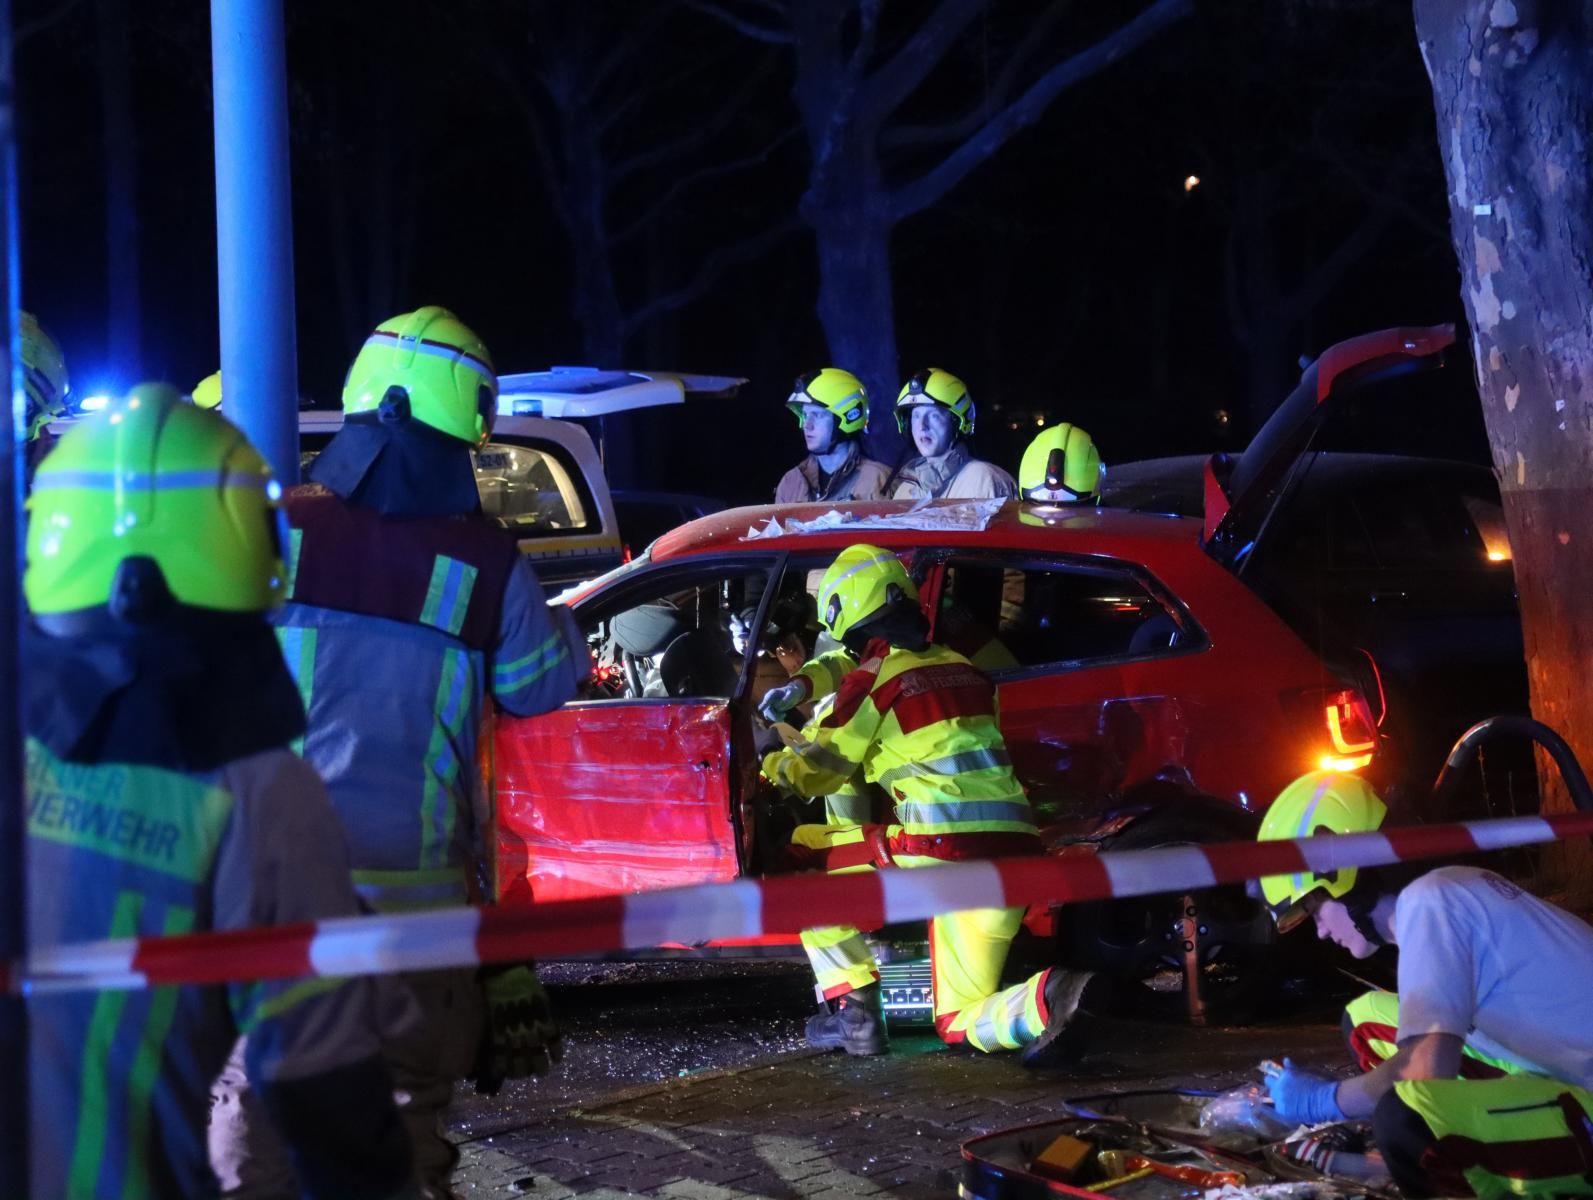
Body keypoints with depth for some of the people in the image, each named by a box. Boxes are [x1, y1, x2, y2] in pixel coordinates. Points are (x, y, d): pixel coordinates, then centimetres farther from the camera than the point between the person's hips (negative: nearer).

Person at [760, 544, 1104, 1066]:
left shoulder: (874, 678, 1)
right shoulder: (962, 669, 20)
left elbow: (816, 771, 9)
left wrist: (773, 763, 32)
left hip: (942, 848, -7)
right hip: (1015, 847, 7)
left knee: (801, 855, 12)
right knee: (960, 1021, 14)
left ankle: (853, 1010, 6)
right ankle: (1052, 998, -19)